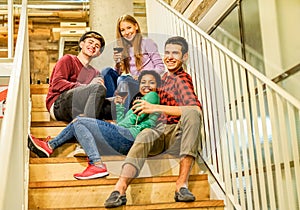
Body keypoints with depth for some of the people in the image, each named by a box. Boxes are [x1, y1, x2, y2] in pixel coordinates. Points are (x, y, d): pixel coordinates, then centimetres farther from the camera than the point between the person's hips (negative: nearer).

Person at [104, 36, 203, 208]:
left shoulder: (182, 79, -1)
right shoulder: (165, 77, 24)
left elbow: (196, 108, -21)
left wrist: (155, 108, -25)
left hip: (178, 133, -4)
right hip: (160, 131, 4)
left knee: (192, 113, -36)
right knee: (145, 135, -31)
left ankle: (182, 183, -42)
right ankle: (120, 189, -48)